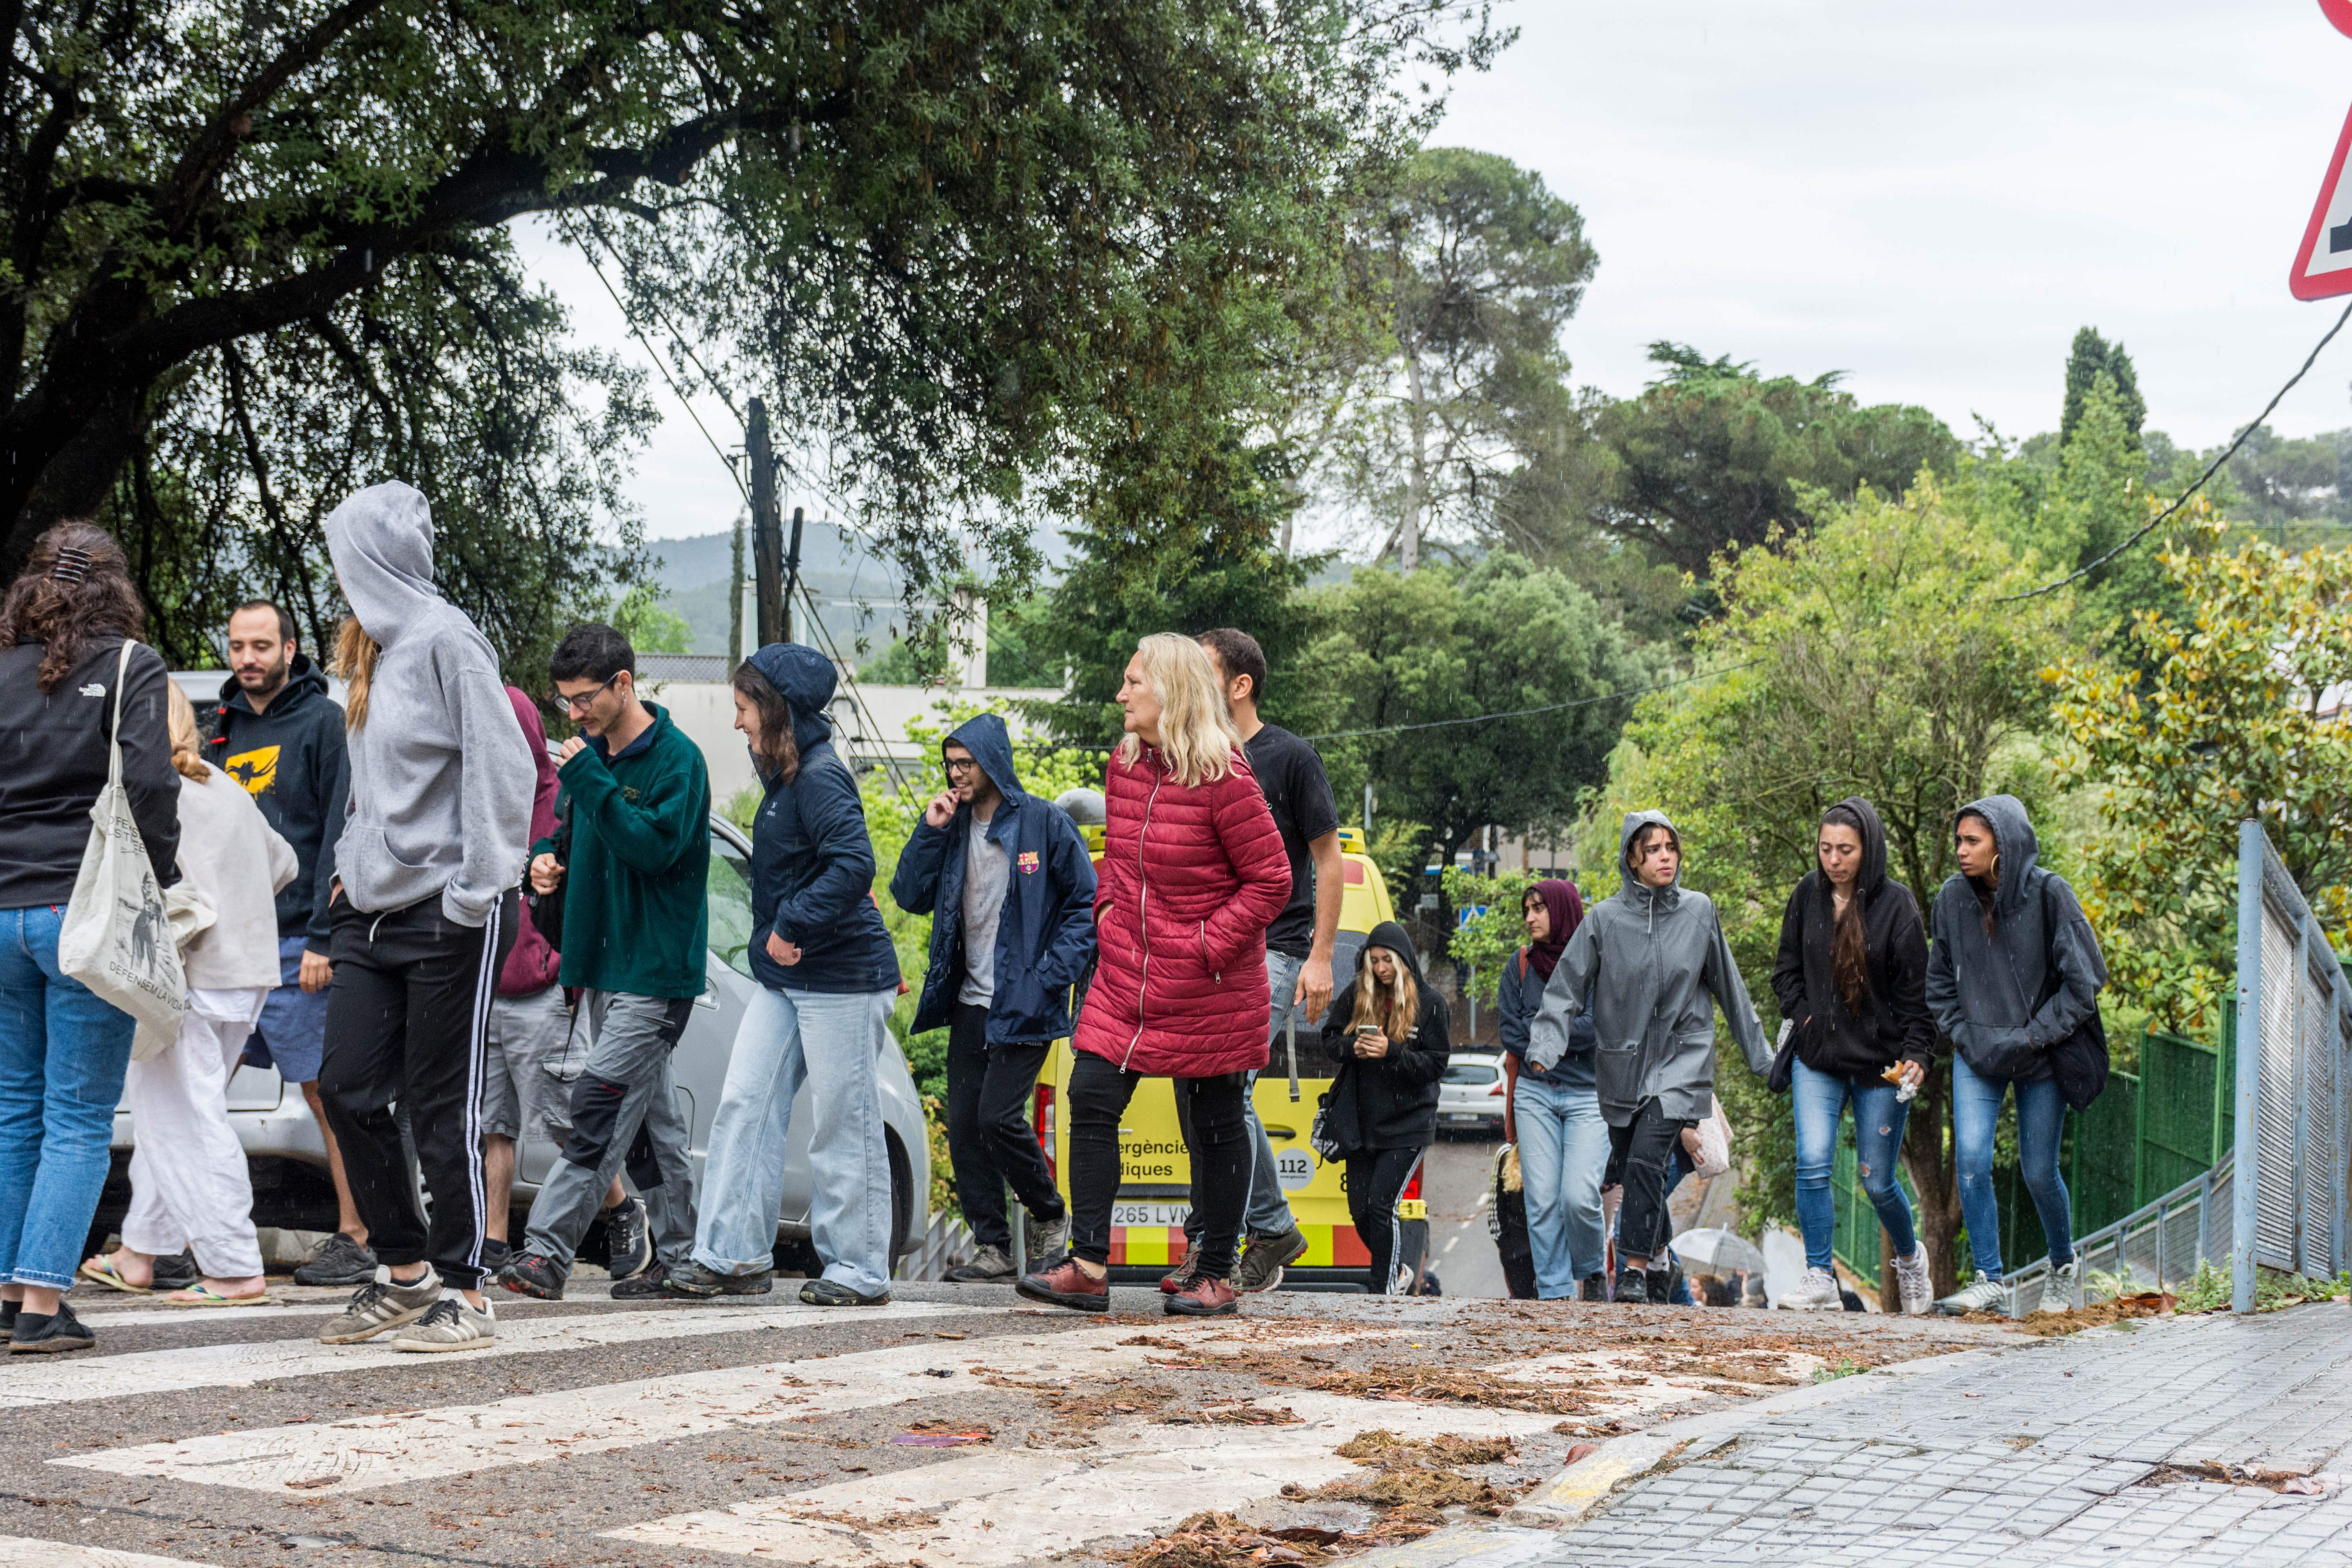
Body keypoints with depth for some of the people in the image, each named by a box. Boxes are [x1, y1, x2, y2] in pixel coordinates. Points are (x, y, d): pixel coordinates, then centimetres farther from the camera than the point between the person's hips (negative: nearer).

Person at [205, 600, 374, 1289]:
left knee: (326, 1091, -3)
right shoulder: (224, 730, 17)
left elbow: (340, 835, -9)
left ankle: (356, 1238, 2)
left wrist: (322, 938, -15)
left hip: (295, 946, -7)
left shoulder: (323, 722, -3)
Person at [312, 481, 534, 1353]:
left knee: (444, 1108, -3)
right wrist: (354, 864, 12)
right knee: (347, 1089, 5)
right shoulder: (373, 651, 16)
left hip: (448, 915, -8)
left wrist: (478, 890, -18)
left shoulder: (446, 641, -11)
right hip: (372, 911, 8)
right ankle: (406, 1274, 17)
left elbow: (501, 769, -15)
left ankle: (465, 1295, 6)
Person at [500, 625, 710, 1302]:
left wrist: (589, 781, -24)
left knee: (601, 1106, -14)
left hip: (656, 972, -8)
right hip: (604, 965, 8)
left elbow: (656, 845, -22)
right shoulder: (595, 753, 12)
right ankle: (674, 1256, 17)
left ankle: (546, 1249, -17)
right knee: (653, 1118, 12)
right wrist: (546, 856, 2)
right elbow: (565, 826, 25)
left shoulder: (677, 759, -11)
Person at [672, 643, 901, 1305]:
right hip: (785, 979, 10)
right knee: (745, 1103, 6)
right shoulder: (783, 778, 13)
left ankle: (859, 1272, 8)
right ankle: (734, 1256, 10)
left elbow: (855, 864, -28)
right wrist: (777, 938, 9)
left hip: (841, 979, -10)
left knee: (843, 1125, -1)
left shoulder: (820, 779, -17)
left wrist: (792, 927, -24)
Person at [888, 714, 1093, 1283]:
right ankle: (993, 1247, 12)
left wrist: (1050, 977, -13)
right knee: (963, 1126, 3)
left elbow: (1086, 904, -4)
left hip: (1024, 1007, -6)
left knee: (998, 1117, -14)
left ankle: (1049, 1215, 10)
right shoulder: (954, 827, 11)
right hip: (970, 1005, 6)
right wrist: (929, 832, -3)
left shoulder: (1044, 824, -6)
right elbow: (910, 897, 8)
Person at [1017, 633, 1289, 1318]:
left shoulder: (1223, 778, -16)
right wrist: (1107, 906, 6)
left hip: (1206, 991, -6)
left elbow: (1271, 880, -13)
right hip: (1125, 974, 7)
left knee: (1215, 1123, 5)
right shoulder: (1124, 765, 6)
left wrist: (1210, 945, -17)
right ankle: (1088, 1267, 0)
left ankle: (1217, 1277, 16)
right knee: (1092, 1098, -3)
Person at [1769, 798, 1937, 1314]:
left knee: (1877, 1180, 6)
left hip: (1880, 1062, -3)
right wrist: (1803, 1017, 0)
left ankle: (1910, 1258, 34)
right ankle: (1820, 1280, -7)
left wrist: (1917, 1054, -15)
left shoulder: (1896, 904, -8)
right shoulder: (1808, 895, 2)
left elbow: (1916, 991, -6)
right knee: (1813, 1164, -14)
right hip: (1817, 1061, 3)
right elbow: (1786, 970, 15)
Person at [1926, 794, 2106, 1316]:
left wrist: (2035, 1037, -12)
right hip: (1977, 1056, 3)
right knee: (1971, 1159, -13)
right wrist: (1960, 1033, 1)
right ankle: (1989, 1281, -5)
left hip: (2039, 1058, -3)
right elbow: (1940, 978, 13)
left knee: (2038, 1171, 4)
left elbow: (2086, 978, -9)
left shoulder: (2048, 894, -13)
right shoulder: (1953, 897, -2)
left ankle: (2064, 1268, 29)